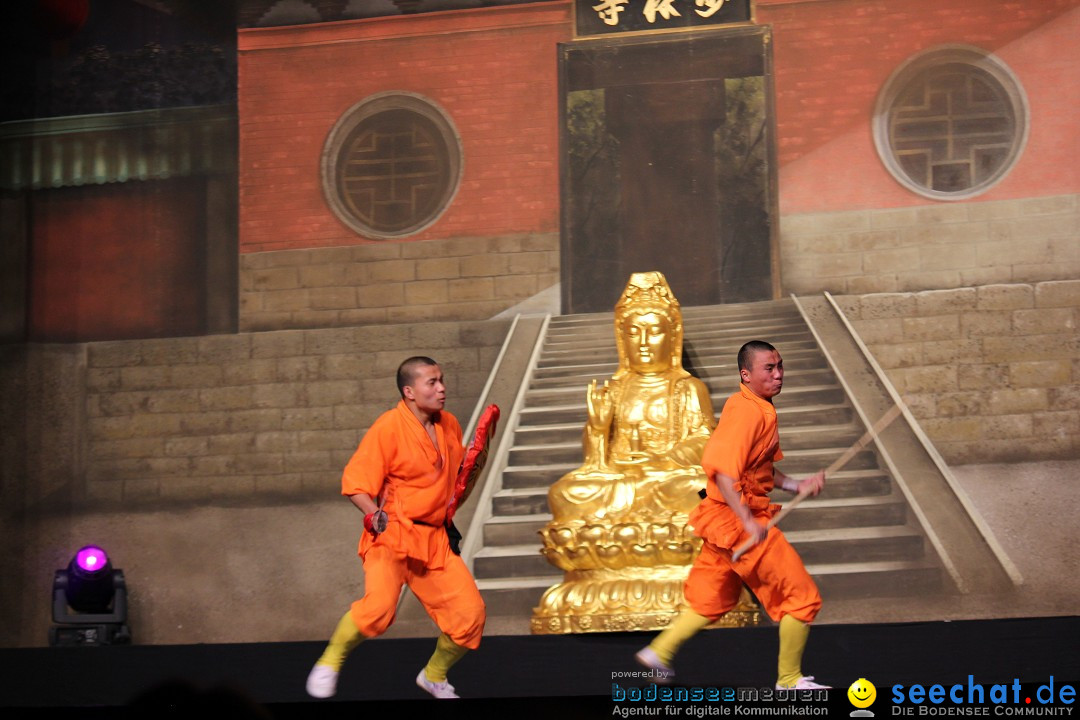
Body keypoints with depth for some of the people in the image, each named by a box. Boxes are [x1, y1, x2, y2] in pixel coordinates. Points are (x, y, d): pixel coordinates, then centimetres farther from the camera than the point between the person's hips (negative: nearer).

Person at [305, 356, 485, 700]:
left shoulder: (449, 425, 10)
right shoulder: (388, 427, -12)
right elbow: (355, 482, -11)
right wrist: (374, 515, -28)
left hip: (435, 540, 7)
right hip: (392, 536, -6)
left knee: (470, 614, 0)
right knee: (378, 607, -29)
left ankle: (434, 675, 28)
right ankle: (329, 663, -2)